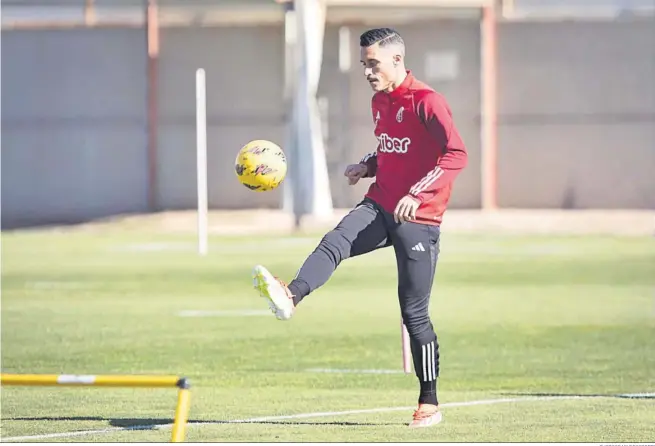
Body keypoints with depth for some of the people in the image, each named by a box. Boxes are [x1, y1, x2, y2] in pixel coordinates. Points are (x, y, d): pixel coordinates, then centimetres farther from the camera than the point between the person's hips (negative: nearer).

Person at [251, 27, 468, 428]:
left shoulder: (426, 102, -12)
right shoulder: (380, 102, 14)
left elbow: (457, 154, -22)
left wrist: (419, 192, -32)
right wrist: (367, 166, 8)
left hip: (418, 220, -6)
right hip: (380, 207, 6)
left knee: (414, 313, -1)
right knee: (335, 242, -26)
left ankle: (429, 403, 10)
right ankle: (290, 297, -52)